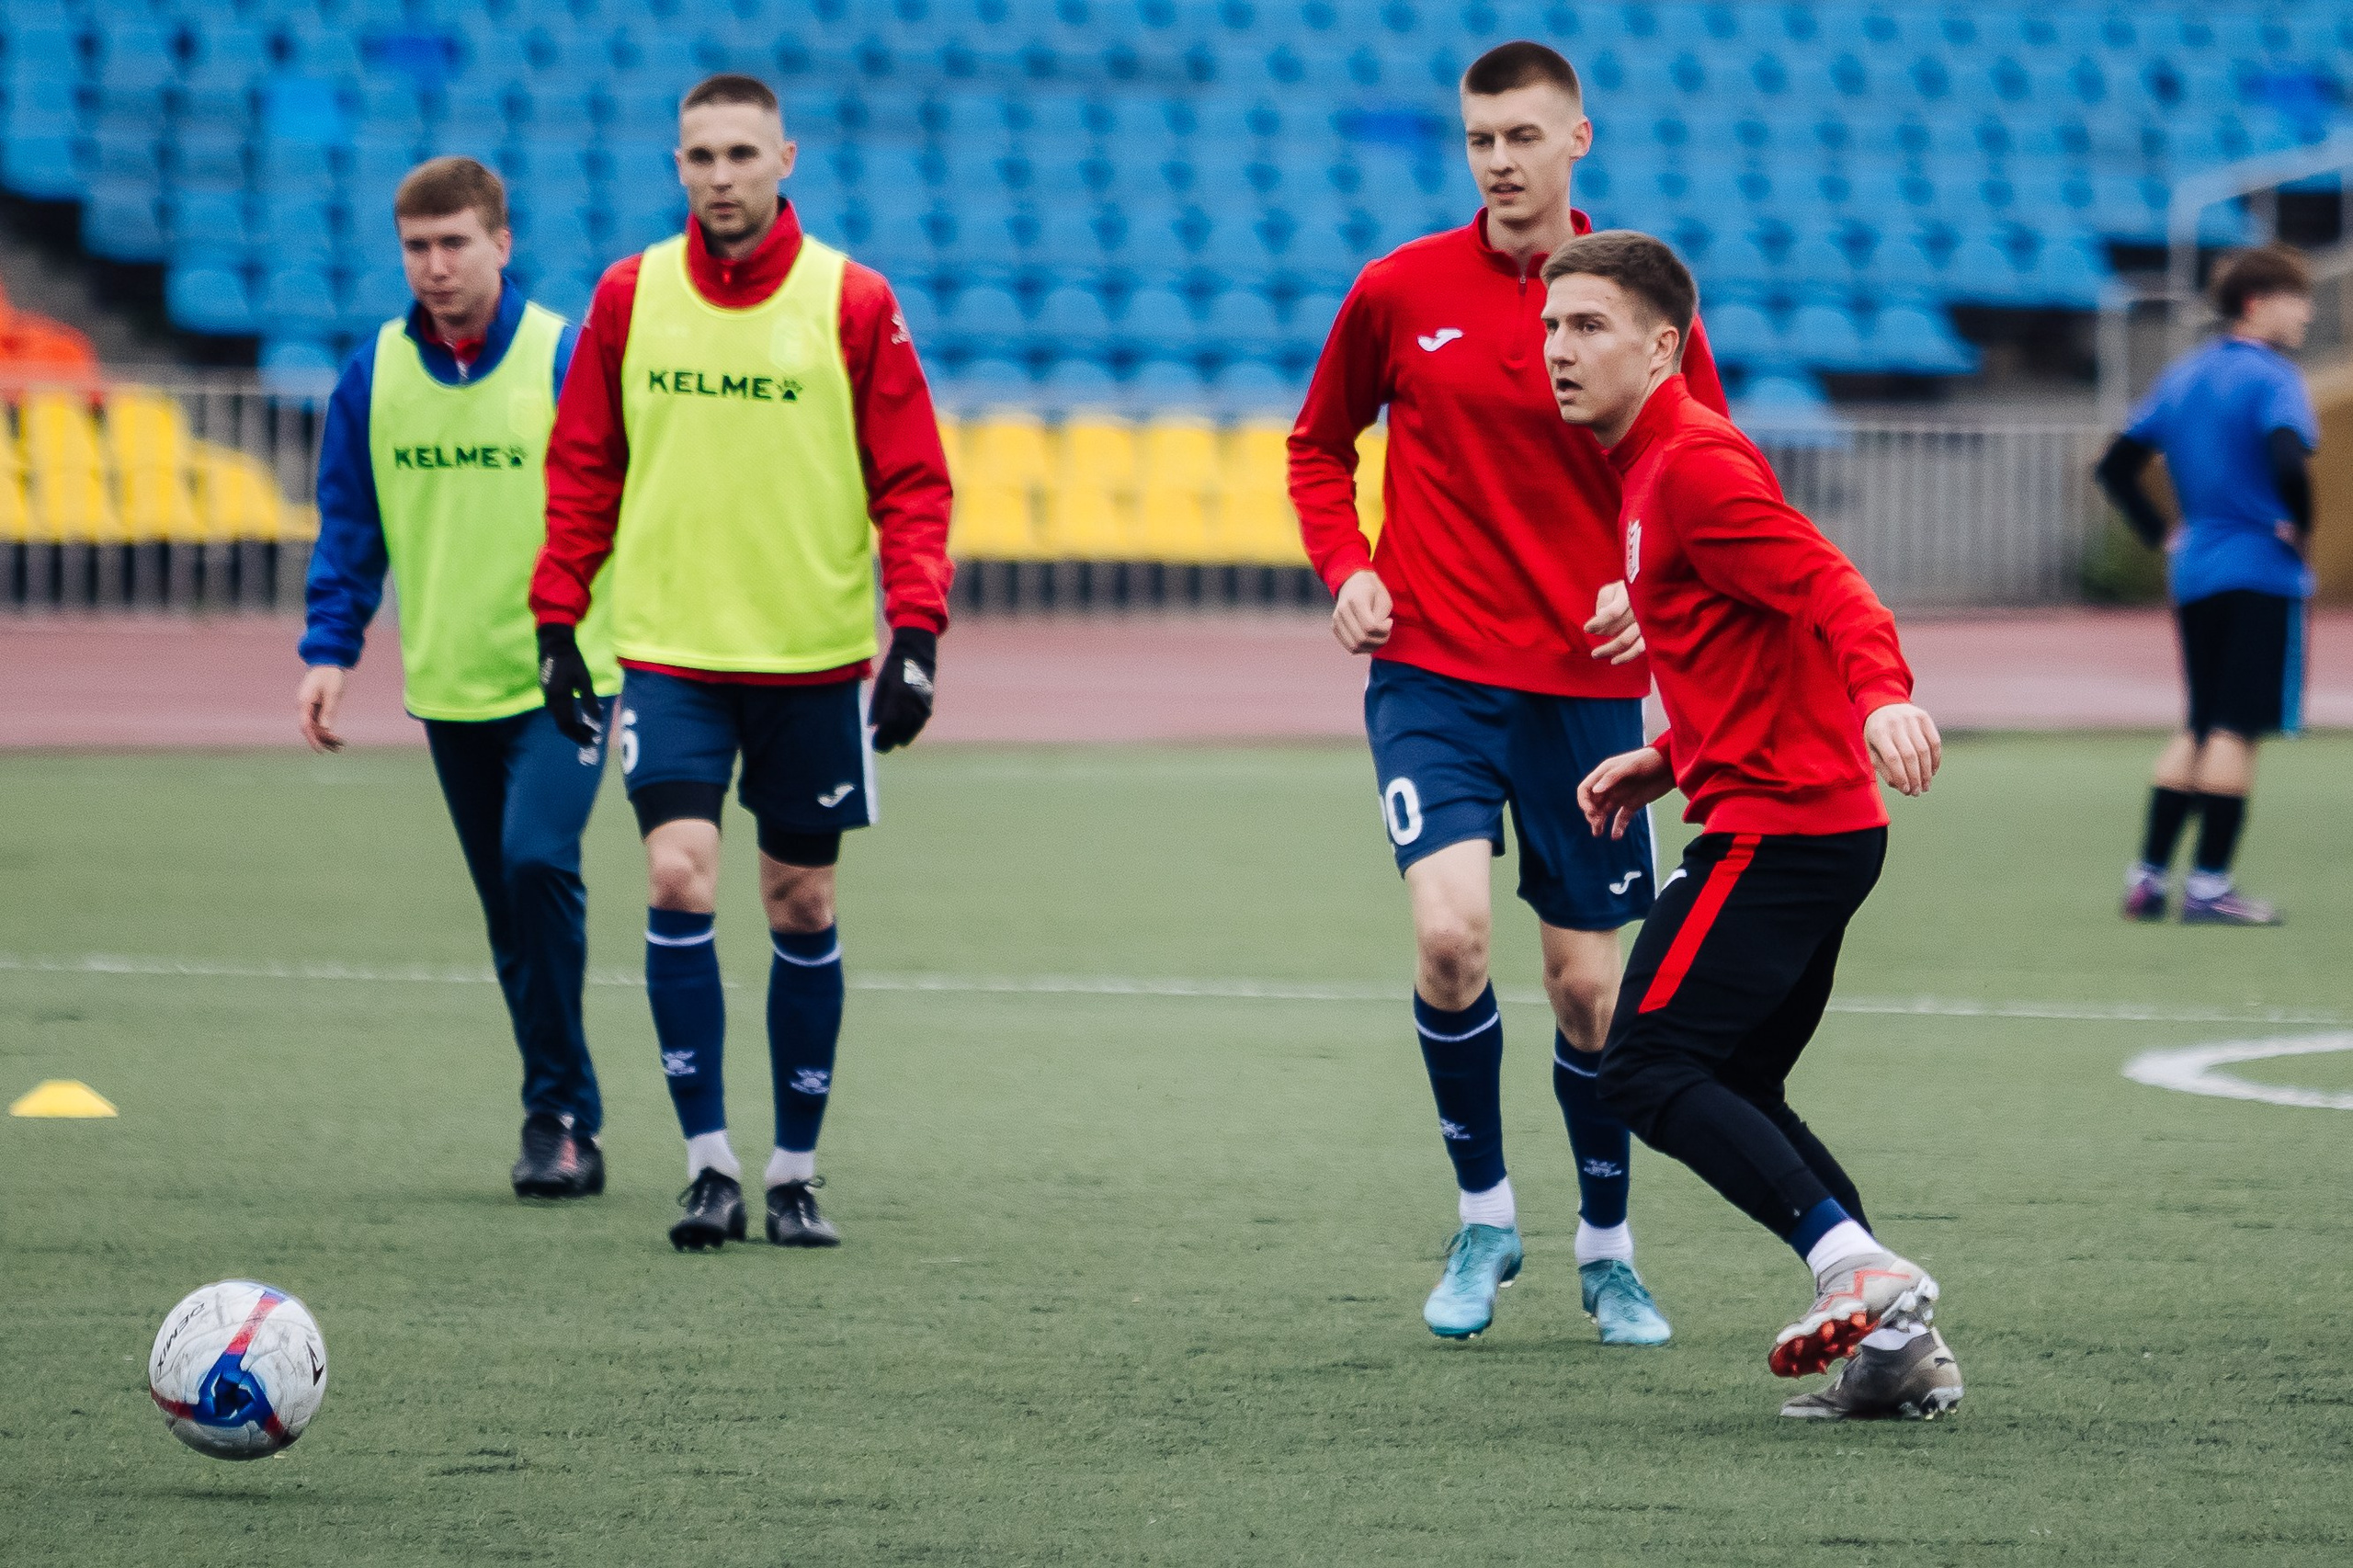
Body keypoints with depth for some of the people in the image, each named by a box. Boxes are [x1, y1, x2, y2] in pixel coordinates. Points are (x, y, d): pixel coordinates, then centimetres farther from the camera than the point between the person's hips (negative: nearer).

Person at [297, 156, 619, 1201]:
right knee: (512, 918, 9)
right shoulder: (374, 376, 3)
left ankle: (558, 1116, -14)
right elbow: (350, 528, 11)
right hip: (450, 684, 4)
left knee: (538, 859, -22)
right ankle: (566, 1125, 19)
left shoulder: (569, 362, -7)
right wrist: (329, 651, 1)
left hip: (563, 673, -4)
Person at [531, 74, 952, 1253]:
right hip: (670, 653, 0)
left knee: (802, 909, 7)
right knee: (680, 880, -13)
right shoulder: (628, 296, 2)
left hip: (814, 661, 0)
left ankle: (795, 1172, 18)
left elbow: (912, 482, -2)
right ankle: (709, 1165, -8)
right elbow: (581, 470, 9)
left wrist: (917, 632, -11)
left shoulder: (852, 303, -3)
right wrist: (558, 619, 3)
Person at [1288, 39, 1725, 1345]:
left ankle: (1606, 1252, 24)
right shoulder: (1399, 292, 0)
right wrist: (1346, 568, -2)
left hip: (1586, 685, 1)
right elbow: (1318, 447, 15)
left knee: (1588, 985, 4)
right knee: (1450, 933, -20)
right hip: (1431, 673, -1)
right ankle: (1482, 1217, 1)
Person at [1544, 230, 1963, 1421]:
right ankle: (1903, 1353, 6)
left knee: (1648, 1070, -13)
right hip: (1816, 825, 11)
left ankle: (1860, 1270, -20)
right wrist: (1668, 763, 18)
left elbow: (1831, 587, -25)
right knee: (1735, 1097, 12)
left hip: (1775, 829, -11)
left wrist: (1885, 695, -42)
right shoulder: (1651, 467, 20)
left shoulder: (1691, 464, -12)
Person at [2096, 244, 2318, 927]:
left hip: (2194, 574, 7)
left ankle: (2149, 874, 11)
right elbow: (2288, 463, -27)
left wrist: (2162, 536, 16)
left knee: (2201, 728, 15)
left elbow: (2115, 467, 15)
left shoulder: (2181, 378, 13)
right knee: (2238, 729, -5)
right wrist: (2299, 528, -11)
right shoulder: (2271, 378, -10)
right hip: (2263, 576, -7)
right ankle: (2208, 884, -7)